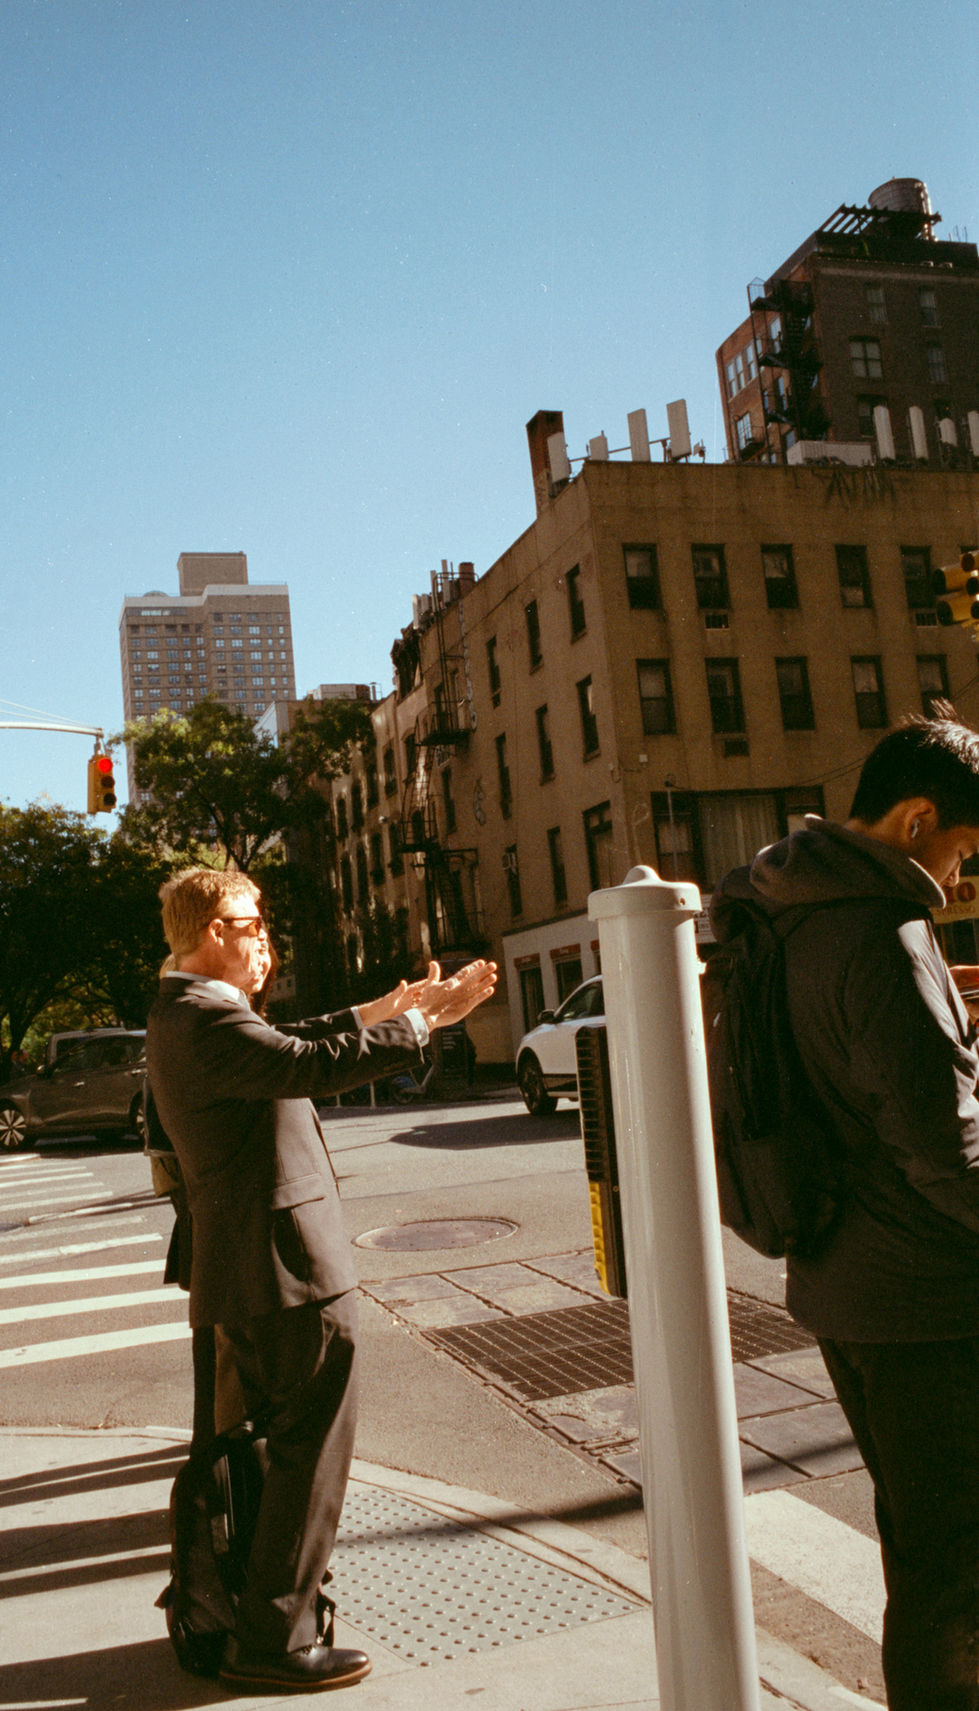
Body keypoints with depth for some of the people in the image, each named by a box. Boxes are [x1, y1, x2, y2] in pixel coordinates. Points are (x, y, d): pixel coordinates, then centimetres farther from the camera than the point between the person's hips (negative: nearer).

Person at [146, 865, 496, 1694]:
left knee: (285, 1443, 23)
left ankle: (275, 1603, 38)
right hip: (291, 1273, -11)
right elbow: (312, 1065, -33)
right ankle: (274, 1640, 15)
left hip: (249, 1275, 11)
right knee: (313, 1452, 3)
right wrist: (424, 1019, -25)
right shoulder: (208, 1020, -21)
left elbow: (291, 1044, 19)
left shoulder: (185, 1013, 13)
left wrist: (384, 1007, 14)